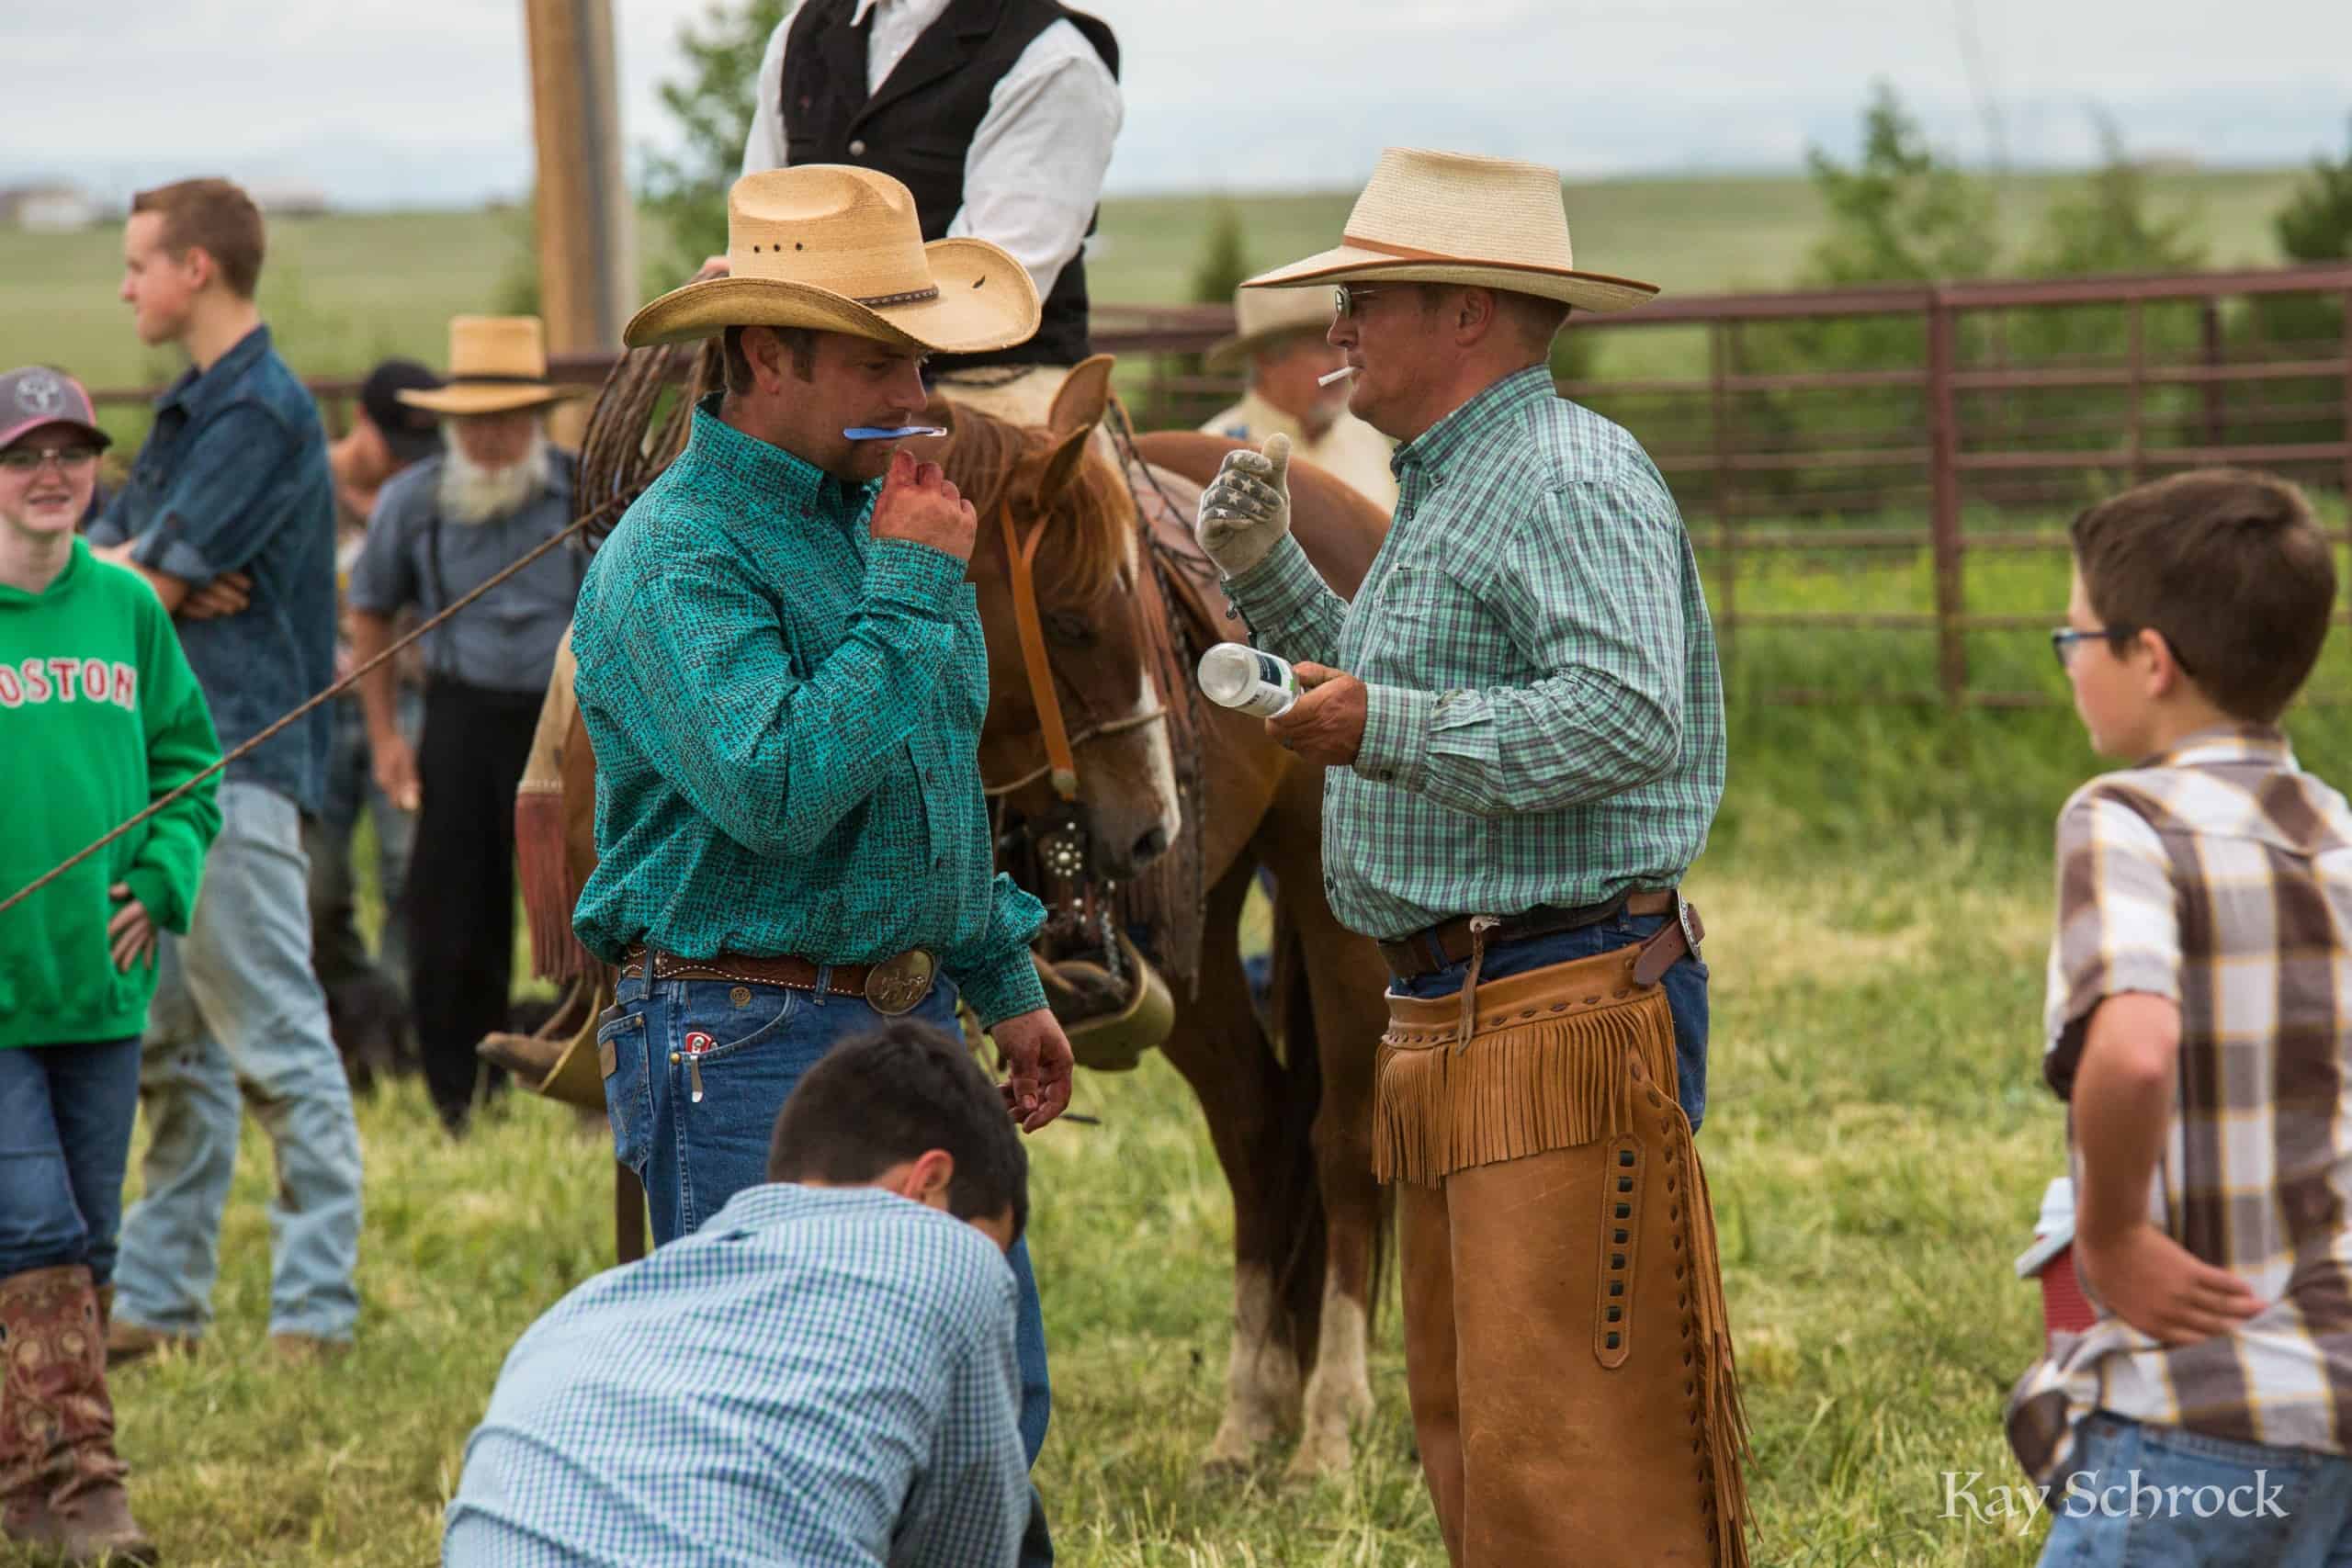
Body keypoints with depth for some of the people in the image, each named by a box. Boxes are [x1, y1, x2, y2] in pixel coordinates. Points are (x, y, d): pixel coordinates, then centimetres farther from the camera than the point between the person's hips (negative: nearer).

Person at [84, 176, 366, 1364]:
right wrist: (161, 581, -7)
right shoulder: (187, 410, 19)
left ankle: (317, 1306, -7)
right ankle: (161, 1300, 17)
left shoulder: (262, 411, -12)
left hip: (234, 762, -10)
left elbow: (139, 590, -15)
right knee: (171, 1047, 12)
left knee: (277, 1043, -8)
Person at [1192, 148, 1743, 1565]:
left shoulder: (1573, 480, -12)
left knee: (1570, 1447, -12)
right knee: (1468, 1435, 12)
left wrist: (1386, 730, -24)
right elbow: (1386, 697, 32)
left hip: (1568, 1009, -11)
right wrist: (1264, 569, 21)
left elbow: (1626, 718, -25)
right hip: (1446, 1017, 11)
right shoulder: (1447, 488, 21)